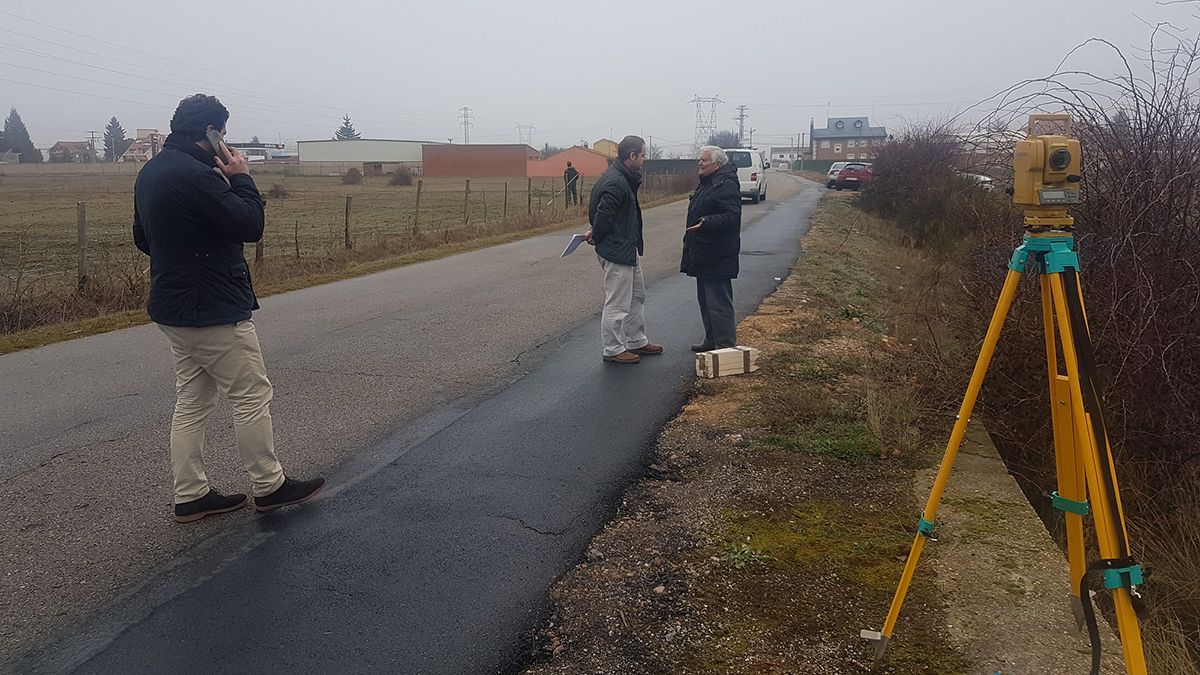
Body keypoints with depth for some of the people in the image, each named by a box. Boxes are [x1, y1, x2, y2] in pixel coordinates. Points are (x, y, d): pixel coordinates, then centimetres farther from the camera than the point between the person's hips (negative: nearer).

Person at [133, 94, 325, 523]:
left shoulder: (150, 172, 11)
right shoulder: (195, 176, -21)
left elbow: (142, 238, 19)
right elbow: (251, 226, -19)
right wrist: (241, 178, -8)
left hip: (172, 308, 10)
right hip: (213, 311, -10)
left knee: (192, 402, 14)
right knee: (252, 396, 2)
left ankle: (191, 496, 20)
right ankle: (269, 487, 13)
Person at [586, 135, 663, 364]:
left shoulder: (625, 179, 12)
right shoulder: (615, 182, -23)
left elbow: (600, 214, 17)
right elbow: (603, 214, -24)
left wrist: (596, 234, 6)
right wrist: (596, 237, -7)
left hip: (626, 249, 11)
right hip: (616, 252, -11)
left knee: (637, 296, 20)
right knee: (617, 304, -1)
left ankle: (637, 342, 32)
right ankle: (613, 350, 10)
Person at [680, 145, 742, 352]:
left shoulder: (726, 185, -16)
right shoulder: (708, 183, 17)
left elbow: (731, 216, -26)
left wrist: (706, 223, -37)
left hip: (716, 257, -11)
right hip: (703, 255, 11)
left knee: (718, 303, -9)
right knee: (705, 300, 18)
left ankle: (725, 346, -4)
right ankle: (712, 341, 29)